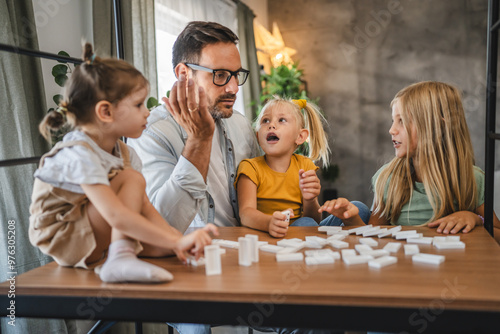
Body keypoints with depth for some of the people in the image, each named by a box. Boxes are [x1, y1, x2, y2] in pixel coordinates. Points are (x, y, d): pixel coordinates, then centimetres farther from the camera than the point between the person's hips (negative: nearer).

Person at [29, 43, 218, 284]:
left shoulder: (124, 154, 0)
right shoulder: (80, 156, -29)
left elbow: (144, 207, -4)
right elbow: (117, 217, -38)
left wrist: (177, 240, -18)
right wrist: (176, 241, -40)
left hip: (101, 236, 8)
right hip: (64, 239, -8)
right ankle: (120, 258, -33)